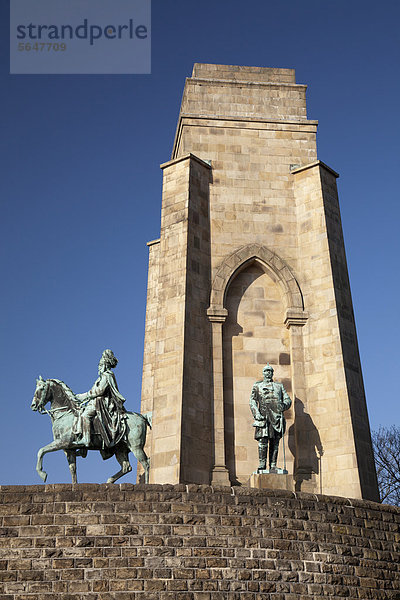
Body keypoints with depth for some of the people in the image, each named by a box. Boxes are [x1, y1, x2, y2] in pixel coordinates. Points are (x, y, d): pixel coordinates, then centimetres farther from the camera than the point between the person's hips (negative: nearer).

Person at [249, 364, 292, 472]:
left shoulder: (279, 386, 22)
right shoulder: (257, 386, 16)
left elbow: (287, 399, 14)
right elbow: (252, 401, 7)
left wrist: (283, 405, -9)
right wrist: (256, 413, -10)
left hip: (277, 417, 2)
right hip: (264, 416, -2)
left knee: (275, 442, 0)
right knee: (263, 440, -12)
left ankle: (273, 465, 3)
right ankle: (262, 464, -8)